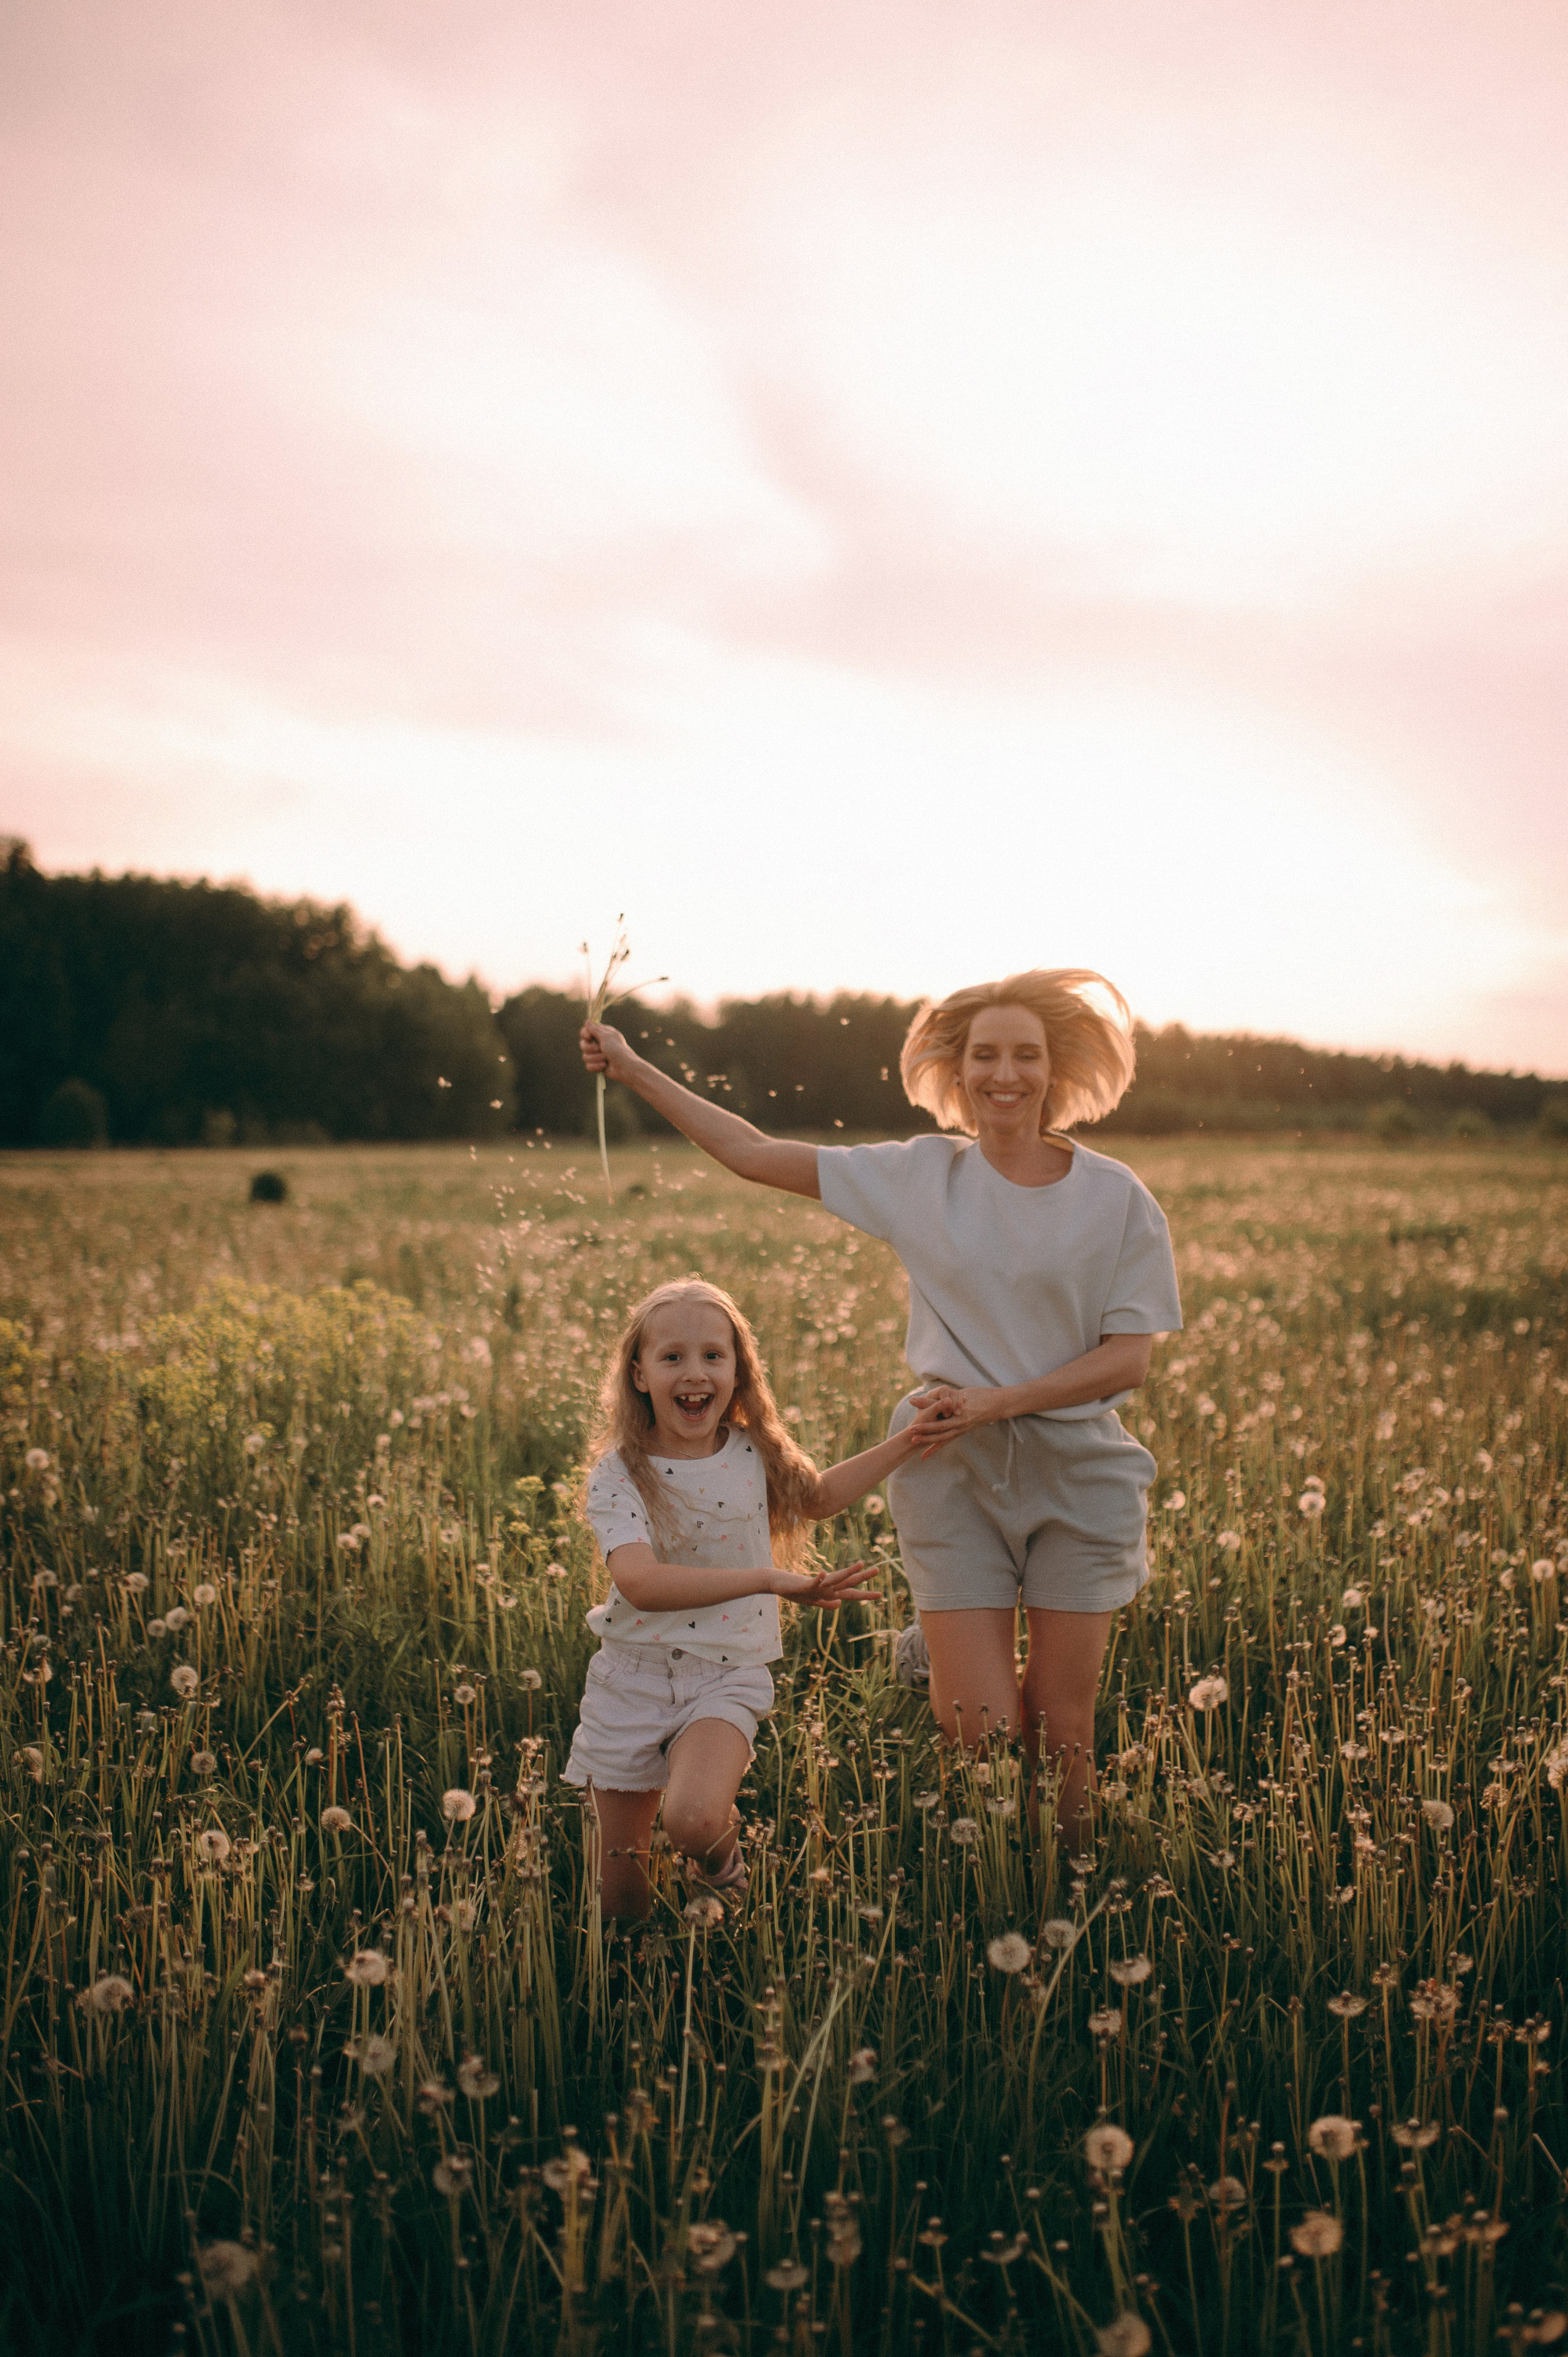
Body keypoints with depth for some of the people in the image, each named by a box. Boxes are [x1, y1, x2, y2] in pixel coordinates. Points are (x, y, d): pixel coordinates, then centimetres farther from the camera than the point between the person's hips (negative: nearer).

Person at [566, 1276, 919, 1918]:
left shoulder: (756, 1452, -2)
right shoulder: (618, 1473, -15)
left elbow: (818, 1497, 20)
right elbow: (640, 1583, -32)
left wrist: (908, 1441, 15)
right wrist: (770, 1580, -36)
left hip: (726, 1677, 1)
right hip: (632, 1676, -1)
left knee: (693, 1820, -28)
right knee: (620, 1899, 7)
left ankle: (723, 1843, 8)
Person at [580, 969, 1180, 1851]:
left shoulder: (1117, 1199, -2)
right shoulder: (921, 1175, 1)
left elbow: (1128, 1357, -5)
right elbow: (756, 1154, 4)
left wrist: (995, 1401, -15)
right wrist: (633, 1068, 5)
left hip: (1077, 1469, 0)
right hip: (953, 1468, 0)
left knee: (1062, 1730, 4)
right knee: (983, 1731, -3)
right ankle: (936, 1655, 31)